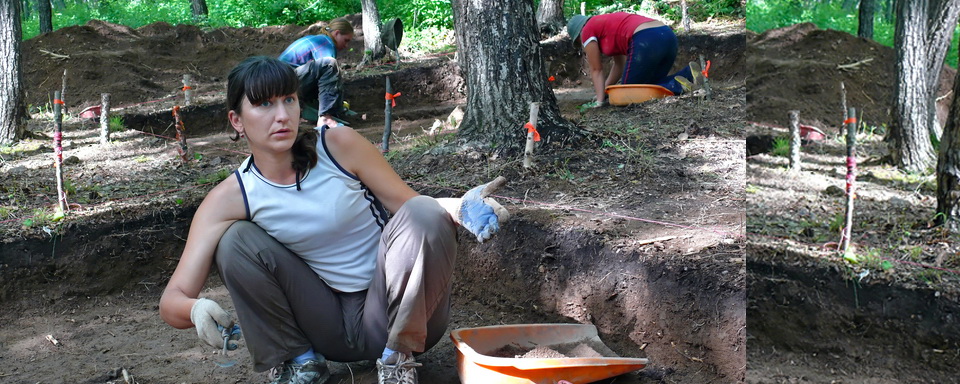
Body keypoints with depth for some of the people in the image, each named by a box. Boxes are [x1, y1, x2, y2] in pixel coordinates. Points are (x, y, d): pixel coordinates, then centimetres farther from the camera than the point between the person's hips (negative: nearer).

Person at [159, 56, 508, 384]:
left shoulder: (338, 144, -13)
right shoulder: (229, 199, -9)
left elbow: (411, 206, -5)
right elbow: (172, 300, -13)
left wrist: (460, 208, -27)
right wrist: (197, 309, -37)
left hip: (396, 312, -1)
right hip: (331, 324, 1)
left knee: (422, 215, -28)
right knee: (235, 240, -17)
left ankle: (399, 356, -11)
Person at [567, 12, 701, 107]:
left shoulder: (587, 31, 12)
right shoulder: (609, 24, 35)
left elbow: (596, 70, 10)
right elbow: (619, 65, 30)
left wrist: (599, 100, 12)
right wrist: (604, 90, 29)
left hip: (647, 42, -9)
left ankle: (675, 85, -14)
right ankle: (687, 74, 0)